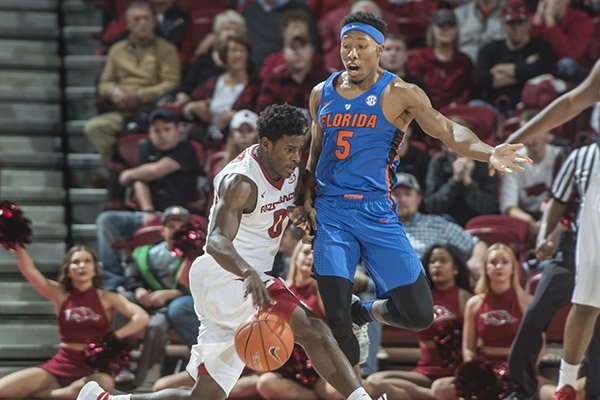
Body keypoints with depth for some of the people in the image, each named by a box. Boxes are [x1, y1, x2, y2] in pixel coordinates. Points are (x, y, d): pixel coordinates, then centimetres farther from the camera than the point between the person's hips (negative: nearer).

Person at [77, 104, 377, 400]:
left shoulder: (291, 172, 5)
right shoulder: (241, 182, -21)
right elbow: (216, 242, -36)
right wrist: (248, 272, -57)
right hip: (225, 279, -9)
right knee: (312, 331, -24)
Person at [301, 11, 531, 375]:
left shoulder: (398, 94, -3)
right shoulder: (322, 94, 9)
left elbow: (446, 129, -12)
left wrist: (489, 153, -29)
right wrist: (307, 201, 6)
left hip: (376, 211, -2)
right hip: (330, 211, 2)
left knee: (419, 315, -3)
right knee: (335, 319, -8)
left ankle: (369, 312, 30)